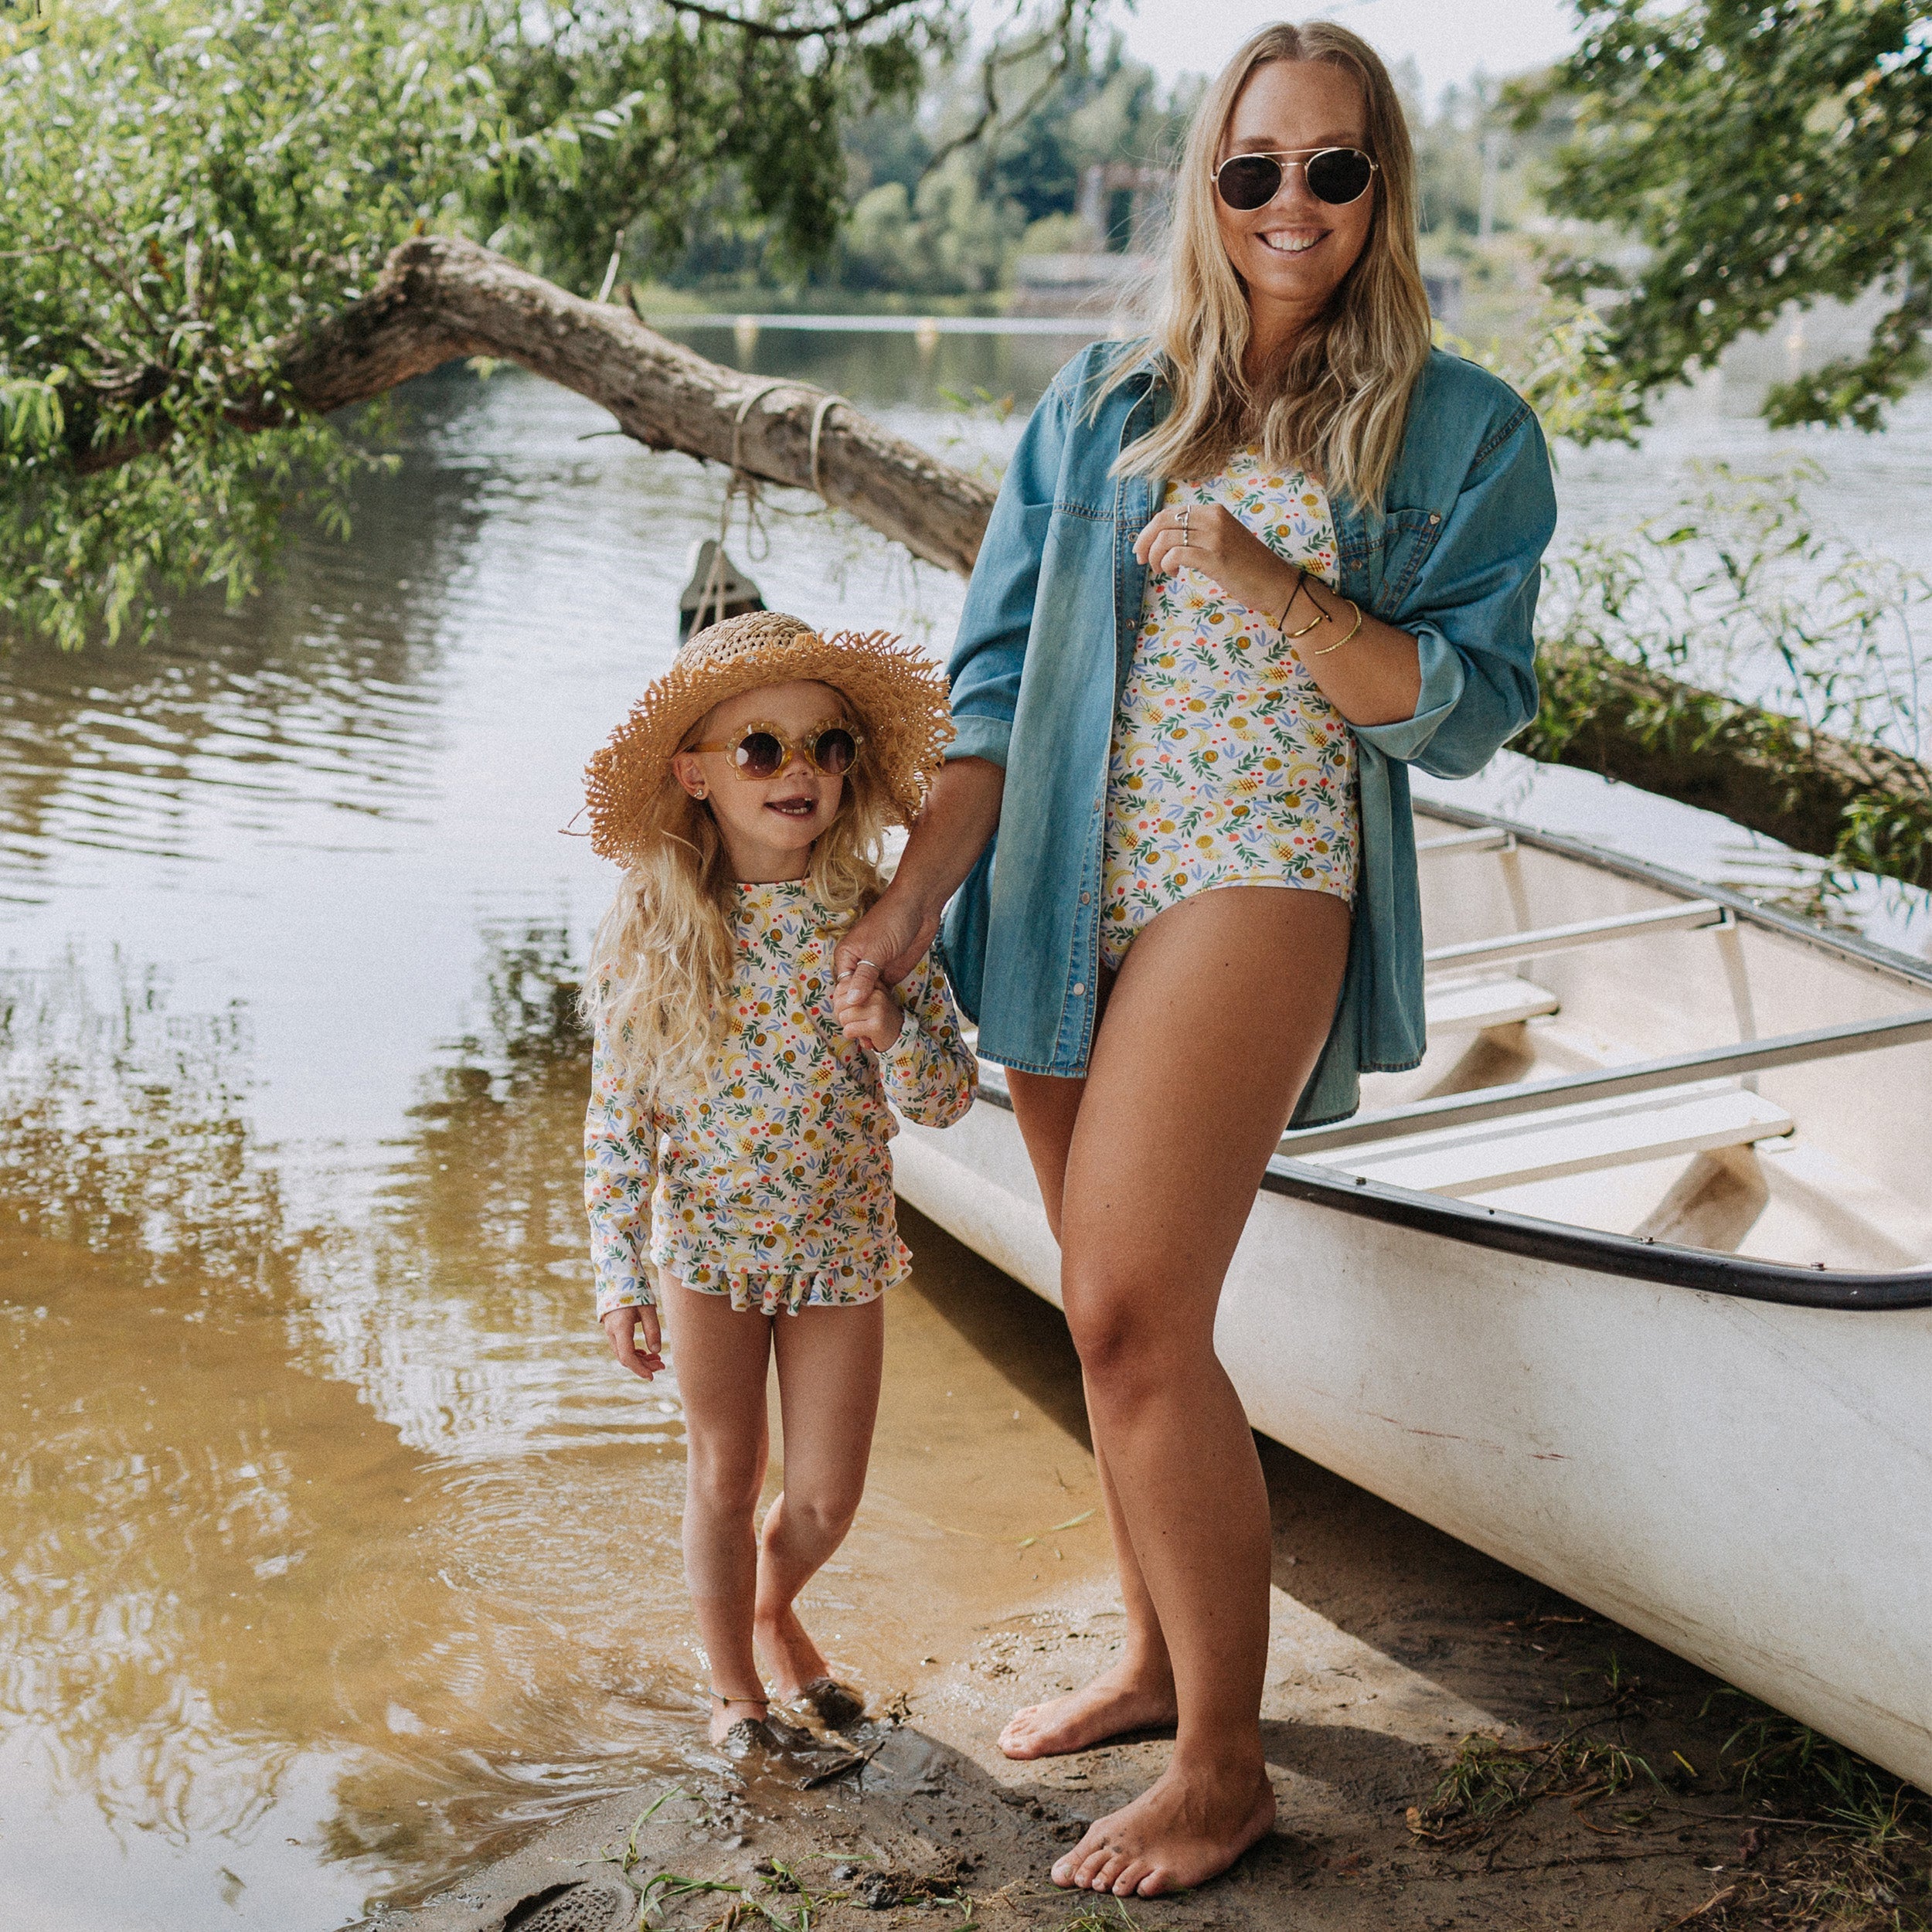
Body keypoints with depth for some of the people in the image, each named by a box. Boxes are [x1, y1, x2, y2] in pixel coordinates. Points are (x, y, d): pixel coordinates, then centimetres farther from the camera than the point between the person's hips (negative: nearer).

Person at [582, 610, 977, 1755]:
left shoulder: (878, 922, -10)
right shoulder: (650, 936, -12)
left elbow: (948, 1100, -8)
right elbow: (618, 1119, -6)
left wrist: (892, 1028, -29)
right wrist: (623, 1276, -6)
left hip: (841, 1245, 1)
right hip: (707, 1243, -1)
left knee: (828, 1496, 9)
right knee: (726, 1477, 11)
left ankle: (775, 1606, 43)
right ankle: (733, 1682, 34)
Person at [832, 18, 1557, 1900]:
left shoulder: (1462, 434, 4)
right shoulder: (1099, 404, 13)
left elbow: (1464, 706, -3)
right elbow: (997, 673, 10)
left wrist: (1269, 583, -16)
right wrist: (912, 897, 2)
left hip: (1257, 882, -4)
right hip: (1065, 895, 5)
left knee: (1132, 1310, -14)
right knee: (1115, 1315, 12)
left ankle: (1223, 1764, -1)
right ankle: (1158, 1654, 31)